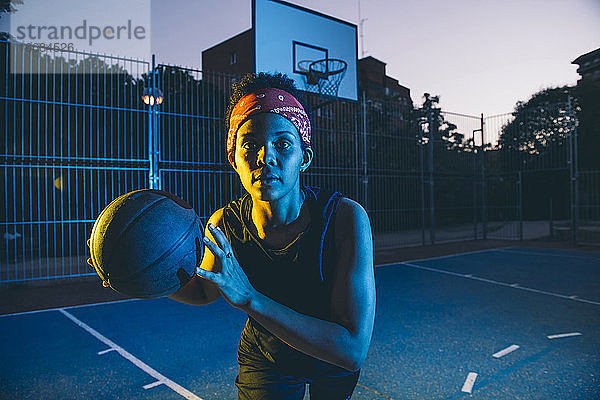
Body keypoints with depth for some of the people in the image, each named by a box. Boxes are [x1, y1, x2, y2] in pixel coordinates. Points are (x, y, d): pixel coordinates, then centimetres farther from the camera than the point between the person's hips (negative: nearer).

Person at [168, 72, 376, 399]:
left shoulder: (346, 218, -34)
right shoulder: (224, 225, -25)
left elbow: (353, 351, -38)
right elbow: (204, 291, -3)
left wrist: (249, 298, -45)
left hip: (333, 363, 1)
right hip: (265, 360, 0)